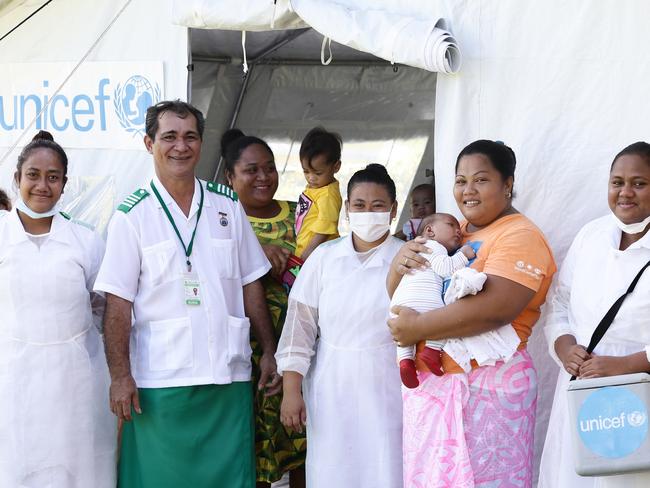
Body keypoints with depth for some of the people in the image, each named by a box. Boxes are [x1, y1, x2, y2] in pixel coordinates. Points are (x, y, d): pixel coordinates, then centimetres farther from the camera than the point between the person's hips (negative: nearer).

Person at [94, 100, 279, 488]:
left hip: (229, 376, 3)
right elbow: (118, 303, -4)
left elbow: (251, 285, 13)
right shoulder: (133, 215, -1)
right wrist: (121, 376, -10)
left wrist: (269, 351, 9)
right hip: (160, 380, -3)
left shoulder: (228, 205, 9)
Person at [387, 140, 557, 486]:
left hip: (485, 388, -8)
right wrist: (401, 260, -5)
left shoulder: (520, 236, -9)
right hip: (426, 382, 8)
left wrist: (417, 328, -19)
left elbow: (494, 310, -24)